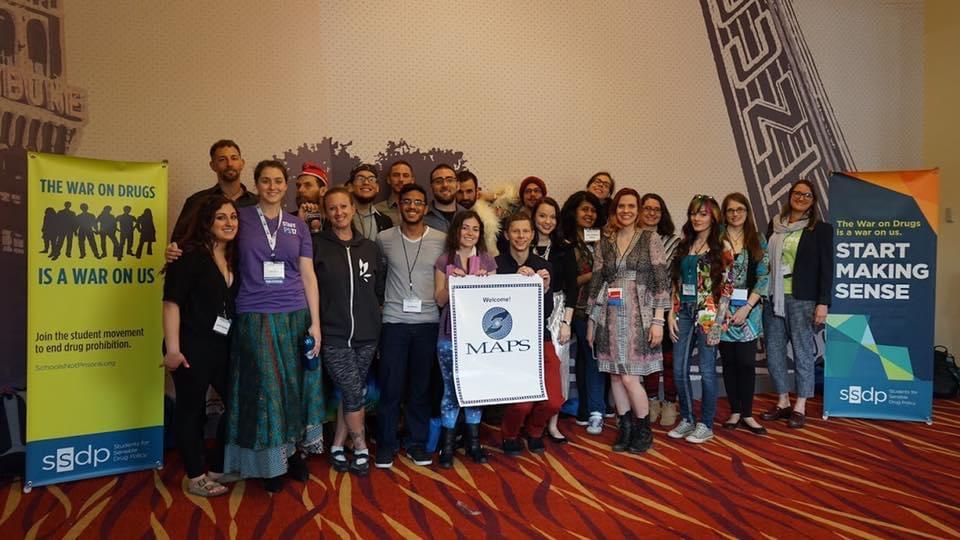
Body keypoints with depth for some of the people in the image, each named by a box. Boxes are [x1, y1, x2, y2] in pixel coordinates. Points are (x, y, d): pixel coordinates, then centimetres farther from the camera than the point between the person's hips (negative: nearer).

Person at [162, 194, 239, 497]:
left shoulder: (234, 259, 10)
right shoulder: (190, 256, -11)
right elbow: (171, 303, -16)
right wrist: (172, 349, -21)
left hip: (224, 347, 8)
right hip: (192, 347, -8)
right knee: (192, 410, 5)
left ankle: (218, 468, 29)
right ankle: (196, 477, 19)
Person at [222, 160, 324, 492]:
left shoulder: (298, 225, 9)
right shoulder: (241, 217, 4)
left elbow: (308, 275, 7)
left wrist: (315, 323, 2)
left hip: (295, 316, 2)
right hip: (254, 316, -2)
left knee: (295, 386, 7)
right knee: (263, 389, 2)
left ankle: (294, 452, 25)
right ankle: (269, 462, 18)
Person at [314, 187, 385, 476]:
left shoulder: (370, 248, 9)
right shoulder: (318, 247, -2)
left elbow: (380, 289, 15)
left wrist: (374, 317, 8)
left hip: (366, 335, 4)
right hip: (333, 335, -4)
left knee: (351, 393, 9)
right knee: (353, 393, -7)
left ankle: (337, 447, 24)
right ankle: (361, 449, 12)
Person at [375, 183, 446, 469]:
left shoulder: (441, 240, 1)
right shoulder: (384, 239, 2)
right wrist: (380, 303, 8)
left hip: (428, 322, 1)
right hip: (394, 322, 0)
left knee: (421, 386, 8)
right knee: (390, 386, 3)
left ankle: (417, 443, 23)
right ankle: (386, 443, 19)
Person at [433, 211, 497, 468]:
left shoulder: (487, 260, 7)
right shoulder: (444, 260, 4)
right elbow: (440, 300, 2)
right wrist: (451, 281, -14)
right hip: (450, 334, -1)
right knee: (451, 388, 1)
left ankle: (473, 442, 21)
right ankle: (447, 444, 12)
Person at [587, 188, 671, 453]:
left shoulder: (650, 239, 0)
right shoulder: (604, 242, 9)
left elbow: (661, 281, -4)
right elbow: (596, 282, 11)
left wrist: (658, 320, -10)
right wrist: (591, 320, 10)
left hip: (638, 315, -3)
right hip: (610, 315, 4)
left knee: (629, 377, -6)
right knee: (615, 376, 6)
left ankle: (644, 430, 15)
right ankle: (626, 429, 22)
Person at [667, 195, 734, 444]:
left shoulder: (722, 249, -3)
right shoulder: (683, 246, 12)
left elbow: (726, 287, -6)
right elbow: (676, 284, 12)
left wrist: (717, 321, -12)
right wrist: (672, 314, 5)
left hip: (708, 314, -5)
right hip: (684, 312, 5)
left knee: (707, 370, 1)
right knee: (679, 370, 6)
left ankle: (706, 425, 14)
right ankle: (687, 419, 21)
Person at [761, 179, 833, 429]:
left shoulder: (821, 229, 0)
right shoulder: (774, 225, 10)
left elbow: (826, 269, -3)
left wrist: (823, 303, -10)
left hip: (802, 299, -4)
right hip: (773, 297, 4)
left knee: (803, 352, 3)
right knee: (773, 351, 8)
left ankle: (800, 407, 15)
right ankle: (783, 402, 23)